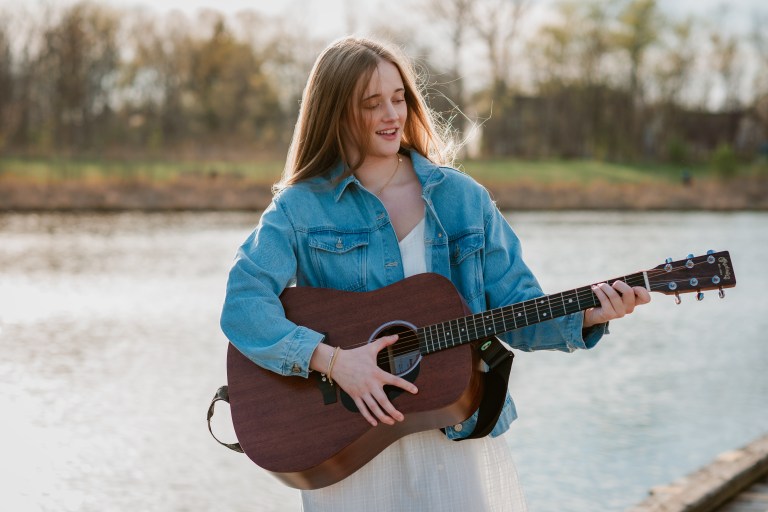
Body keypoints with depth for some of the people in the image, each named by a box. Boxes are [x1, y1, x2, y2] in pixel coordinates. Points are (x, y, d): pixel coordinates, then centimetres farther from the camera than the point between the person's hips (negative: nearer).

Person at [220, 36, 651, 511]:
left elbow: (517, 311, 2)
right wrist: (332, 360, -25)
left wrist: (588, 316, -15)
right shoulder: (300, 208, -3)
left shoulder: (463, 196, 4)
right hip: (349, 444, -2)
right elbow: (241, 306, -15)